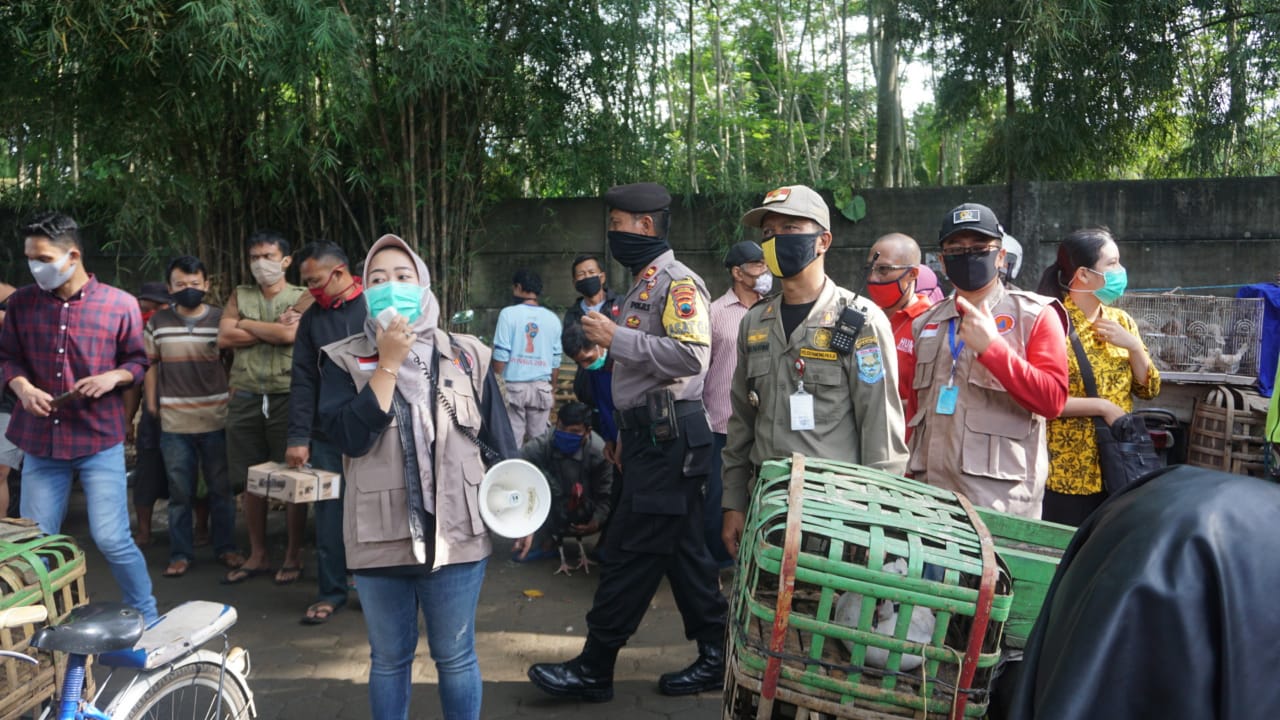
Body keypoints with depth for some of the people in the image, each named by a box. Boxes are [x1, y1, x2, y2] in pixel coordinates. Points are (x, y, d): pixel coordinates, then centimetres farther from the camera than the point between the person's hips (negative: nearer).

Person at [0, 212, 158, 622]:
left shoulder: (120, 305, -4)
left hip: (100, 439, -3)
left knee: (111, 540, -3)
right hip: (40, 440, 3)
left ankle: (148, 620, 15)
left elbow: (137, 361, 6)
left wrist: (114, 377, -15)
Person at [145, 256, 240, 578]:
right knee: (180, 492, 8)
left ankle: (225, 547, 21)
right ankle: (180, 553, 18)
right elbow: (150, 364, 13)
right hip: (174, 421, 1)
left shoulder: (221, 319, 1)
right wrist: (151, 402, 7)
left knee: (221, 488, 8)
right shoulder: (158, 322, 5)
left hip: (216, 419, -1)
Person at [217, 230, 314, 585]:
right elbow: (224, 338, -1)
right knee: (252, 480, 10)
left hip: (287, 396, -4)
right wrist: (273, 329, -6)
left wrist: (247, 324, -3)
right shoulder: (239, 296, 14)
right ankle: (257, 555, 22)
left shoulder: (302, 297, 2)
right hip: (246, 397, 4)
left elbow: (290, 334, -16)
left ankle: (293, 555, 14)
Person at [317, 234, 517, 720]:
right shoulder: (345, 361, 0)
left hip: (456, 534, 0)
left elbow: (500, 443, 6)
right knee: (388, 659, 17)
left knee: (455, 658, 11)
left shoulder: (466, 356, 1)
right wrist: (388, 364, -16)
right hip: (380, 538, 1)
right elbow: (350, 437, -16)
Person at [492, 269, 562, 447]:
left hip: (513, 386, -2)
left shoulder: (509, 314, -5)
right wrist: (553, 390, 19)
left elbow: (501, 355, -8)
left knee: (512, 442, 2)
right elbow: (556, 360, 7)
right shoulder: (552, 318, 5)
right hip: (541, 387, 3)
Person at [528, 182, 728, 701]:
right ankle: (716, 657, 21)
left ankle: (593, 670, 5)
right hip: (650, 434, 10)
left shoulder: (677, 283, -11)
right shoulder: (643, 284, 19)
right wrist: (625, 431, 22)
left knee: (629, 552, -4)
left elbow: (691, 354, -25)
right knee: (682, 549, 13)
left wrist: (616, 338, -21)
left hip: (668, 437, -10)